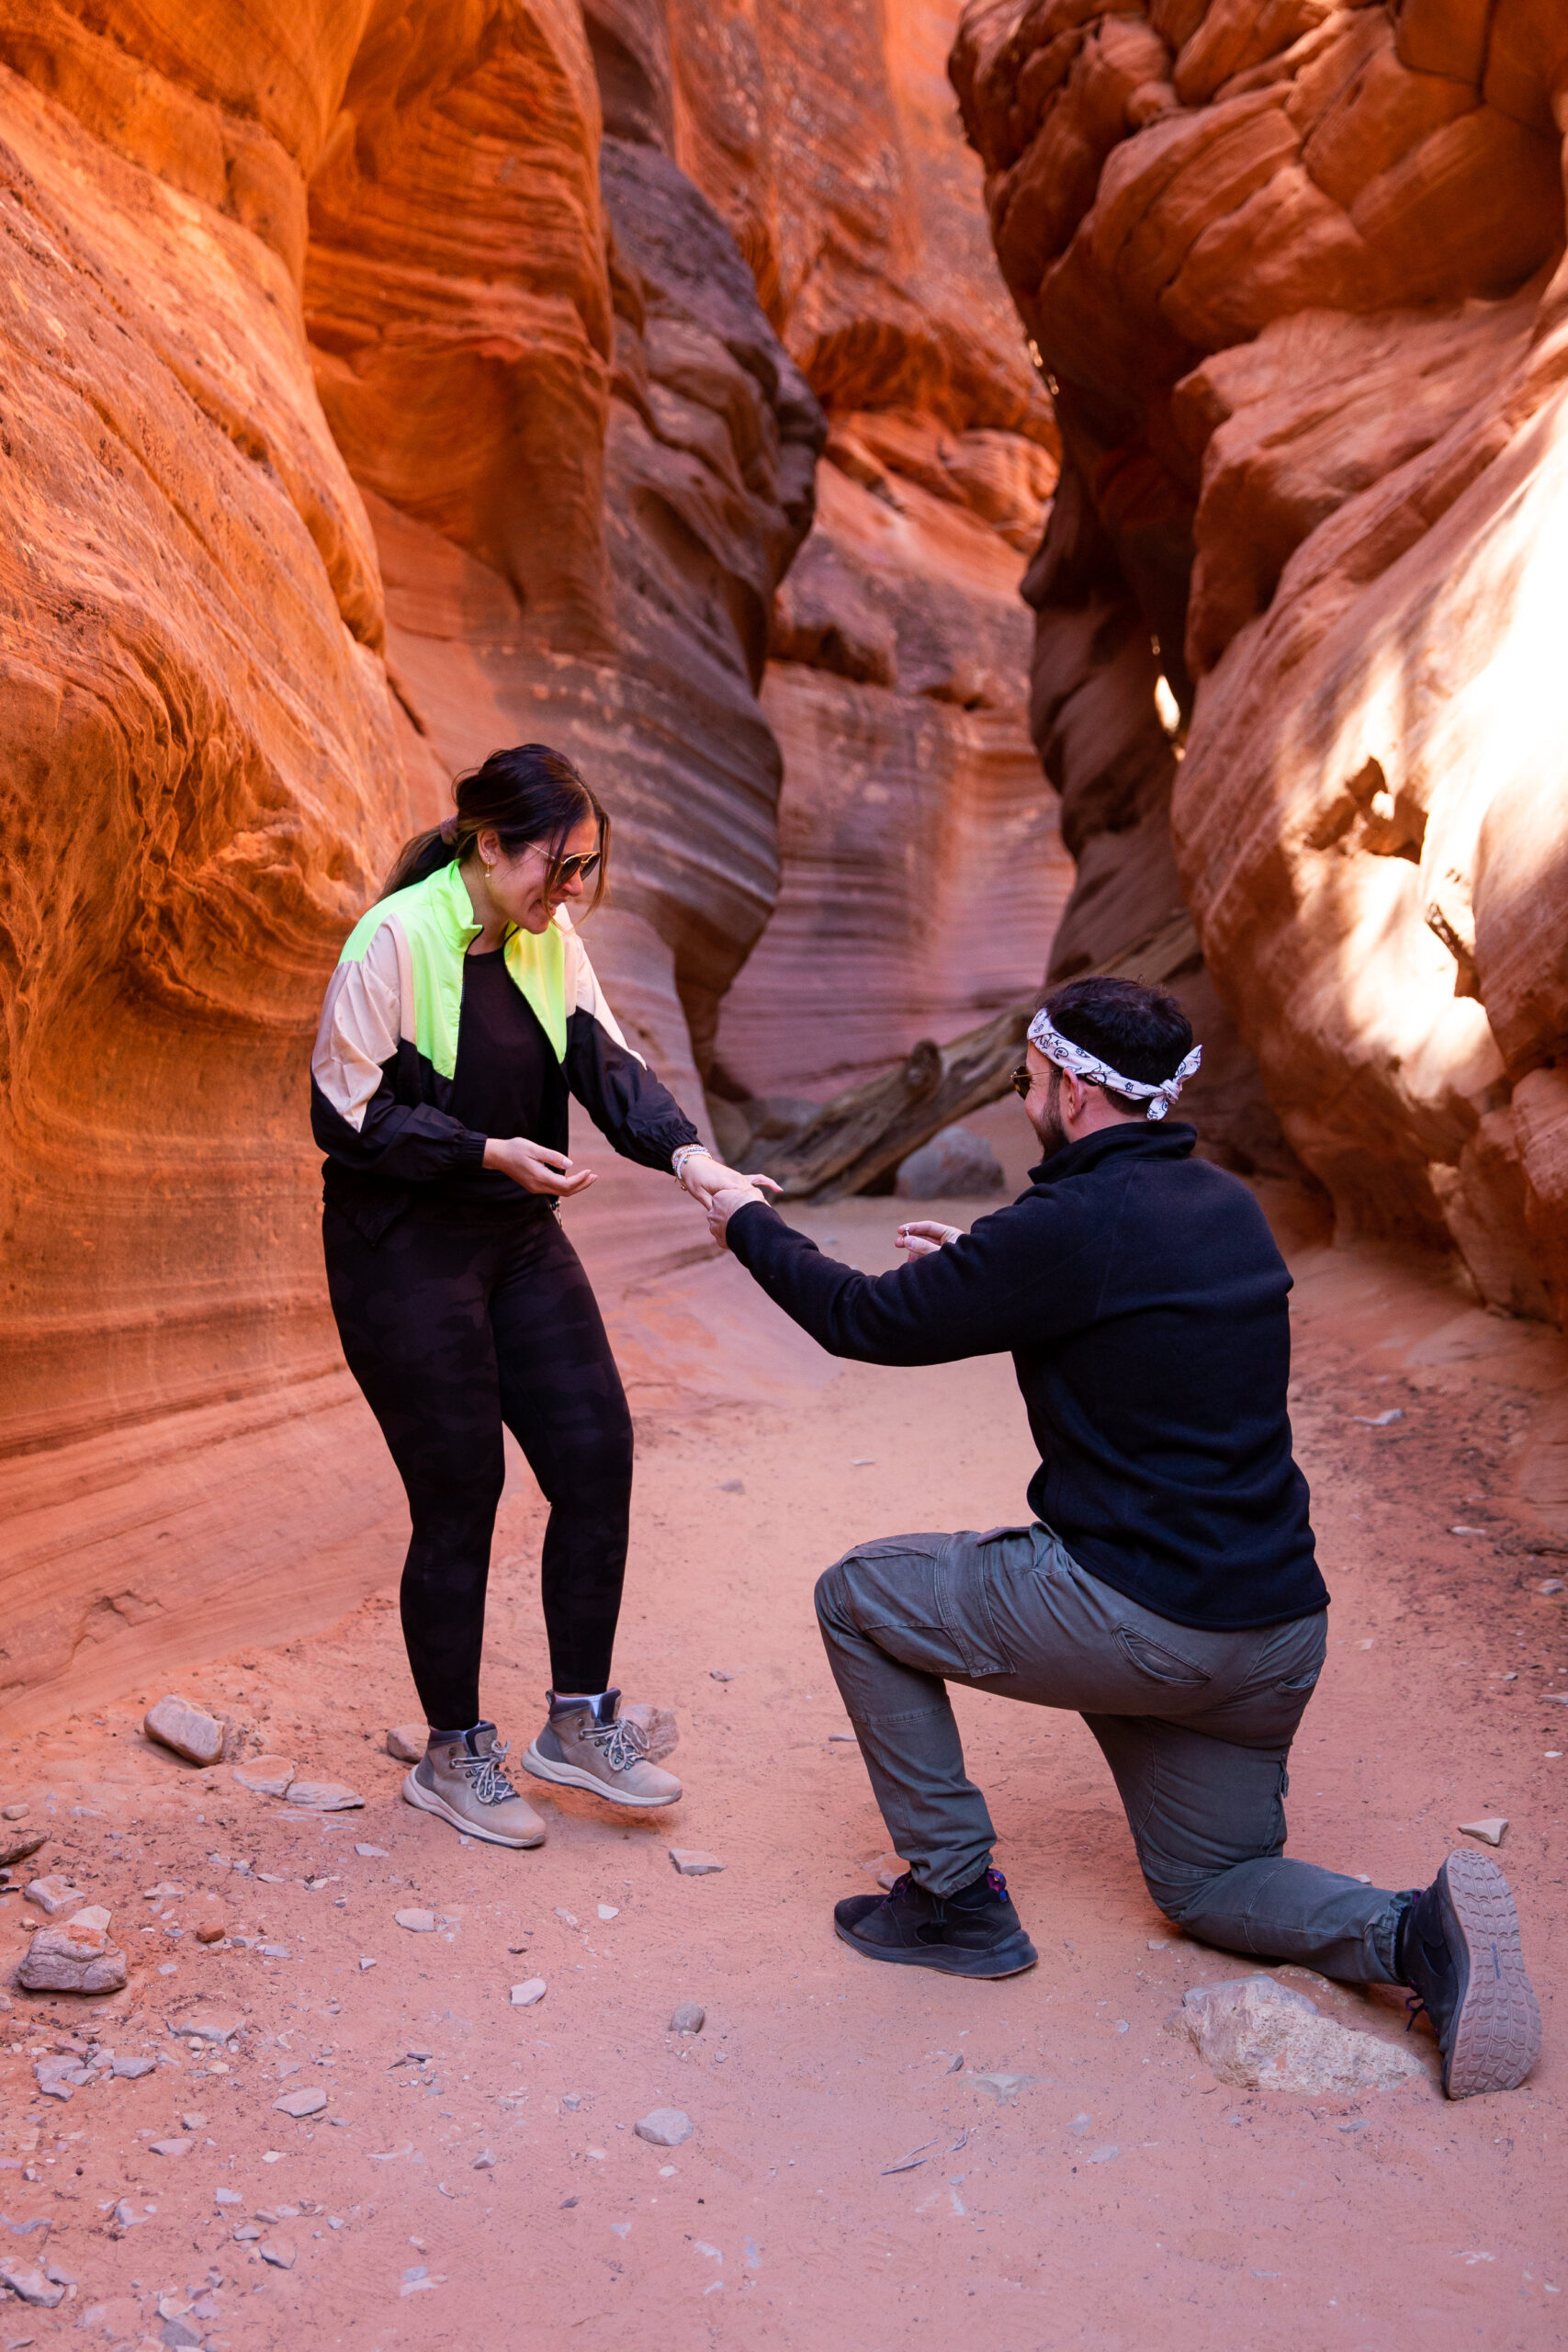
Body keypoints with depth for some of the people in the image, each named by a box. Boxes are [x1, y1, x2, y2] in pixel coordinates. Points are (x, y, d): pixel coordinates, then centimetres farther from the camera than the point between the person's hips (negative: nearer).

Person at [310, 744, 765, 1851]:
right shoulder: (395, 940, -16)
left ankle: (579, 1721, 19)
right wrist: (487, 1152, -22)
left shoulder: (549, 937, 5)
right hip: (405, 1252, -7)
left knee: (597, 1453, 1)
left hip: (519, 1239, 7)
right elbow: (346, 1112, -15)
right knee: (459, 1499, 0)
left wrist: (684, 1151, -18)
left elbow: (608, 1063, 0)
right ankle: (453, 1757, 20)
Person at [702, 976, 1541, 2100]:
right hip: (1277, 1635, 8)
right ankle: (1419, 1932, -1)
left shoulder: (1071, 1225, -17)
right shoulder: (1228, 1206, 8)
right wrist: (978, 1267, 25)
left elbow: (867, 1322, -8)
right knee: (1210, 1882, 27)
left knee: (860, 1596, 12)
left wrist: (747, 1222, 9)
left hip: (1137, 1623, -8)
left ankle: (956, 1899, 16)